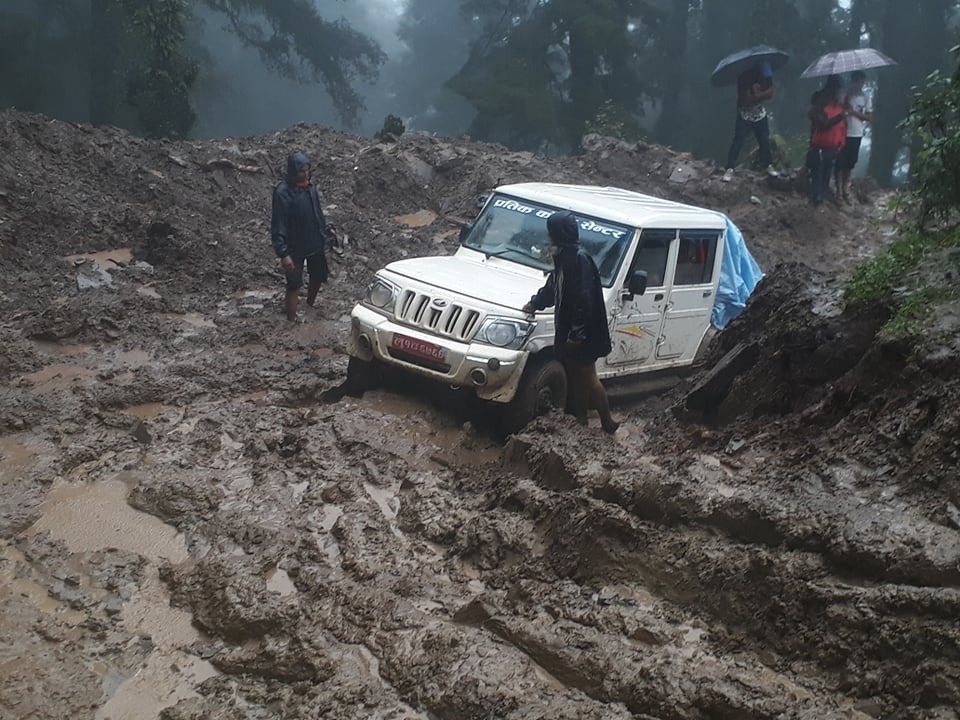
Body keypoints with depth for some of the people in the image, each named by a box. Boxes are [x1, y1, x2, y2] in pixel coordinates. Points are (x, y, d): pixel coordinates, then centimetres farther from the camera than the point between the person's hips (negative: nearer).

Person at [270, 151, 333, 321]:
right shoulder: (282, 192, -22)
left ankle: (310, 304, 47)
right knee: (294, 285, 0)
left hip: (315, 243, 7)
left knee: (319, 275, 21)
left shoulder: (310, 186, 0)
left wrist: (326, 230, 22)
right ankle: (292, 320, 11)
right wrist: (283, 253, -26)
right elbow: (277, 226, -22)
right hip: (295, 248, -7)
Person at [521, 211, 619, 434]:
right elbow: (552, 287, 26)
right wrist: (535, 303, 23)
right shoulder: (565, 257, 10)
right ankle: (581, 420, 26)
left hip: (580, 333, -9)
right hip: (567, 330, 9)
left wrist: (577, 333, -25)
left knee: (587, 377, -1)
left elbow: (584, 299, -24)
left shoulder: (580, 259, -20)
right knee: (574, 376, 15)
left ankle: (607, 422, 9)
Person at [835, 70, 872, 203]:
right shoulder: (845, 95, -5)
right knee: (840, 163, -2)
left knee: (849, 164, 12)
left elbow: (870, 117, 1)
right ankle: (839, 191, 3)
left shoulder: (865, 98, 5)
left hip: (857, 135, 4)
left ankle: (845, 190, 22)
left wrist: (855, 112, -13)